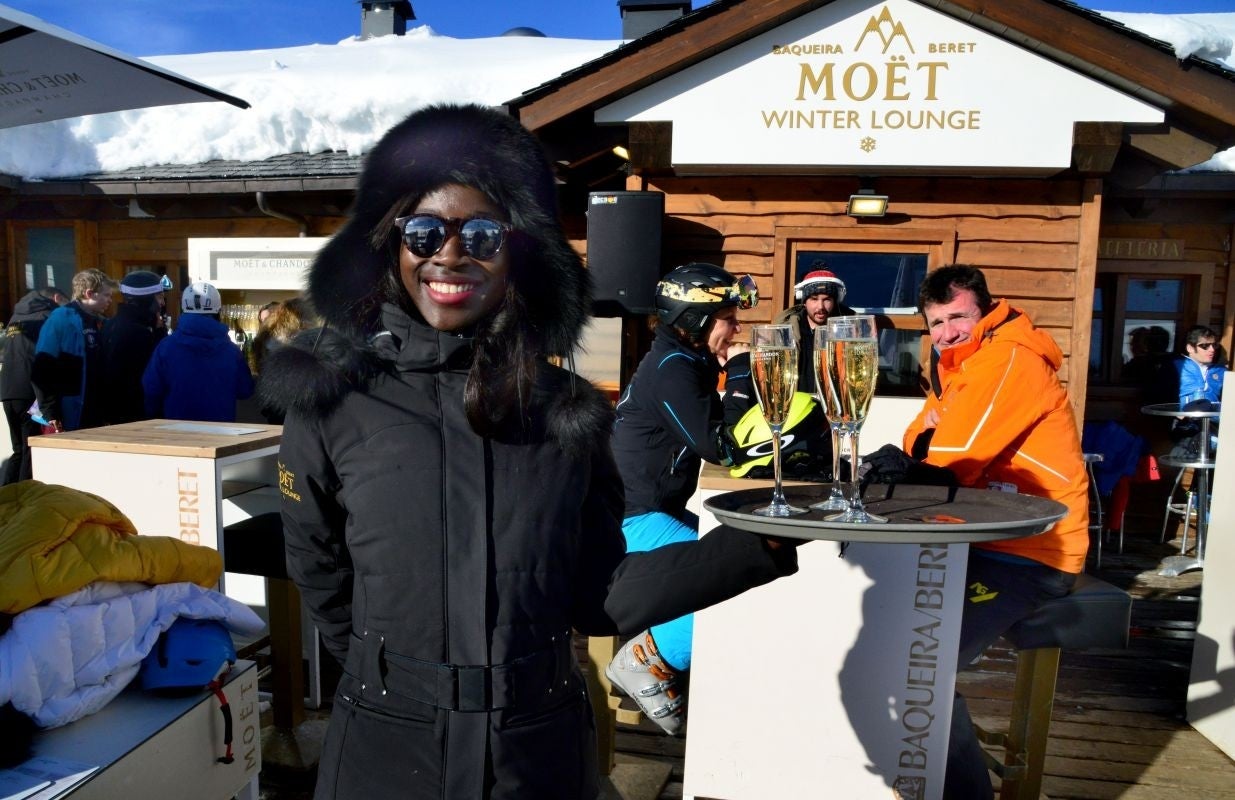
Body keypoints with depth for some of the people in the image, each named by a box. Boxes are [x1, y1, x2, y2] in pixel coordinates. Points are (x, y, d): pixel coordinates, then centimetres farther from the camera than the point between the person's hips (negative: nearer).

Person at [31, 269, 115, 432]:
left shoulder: (101, 323, 12)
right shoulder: (60, 320, -9)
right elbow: (42, 370, -14)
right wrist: (50, 413, -19)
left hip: (96, 418, 7)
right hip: (69, 421, -7)